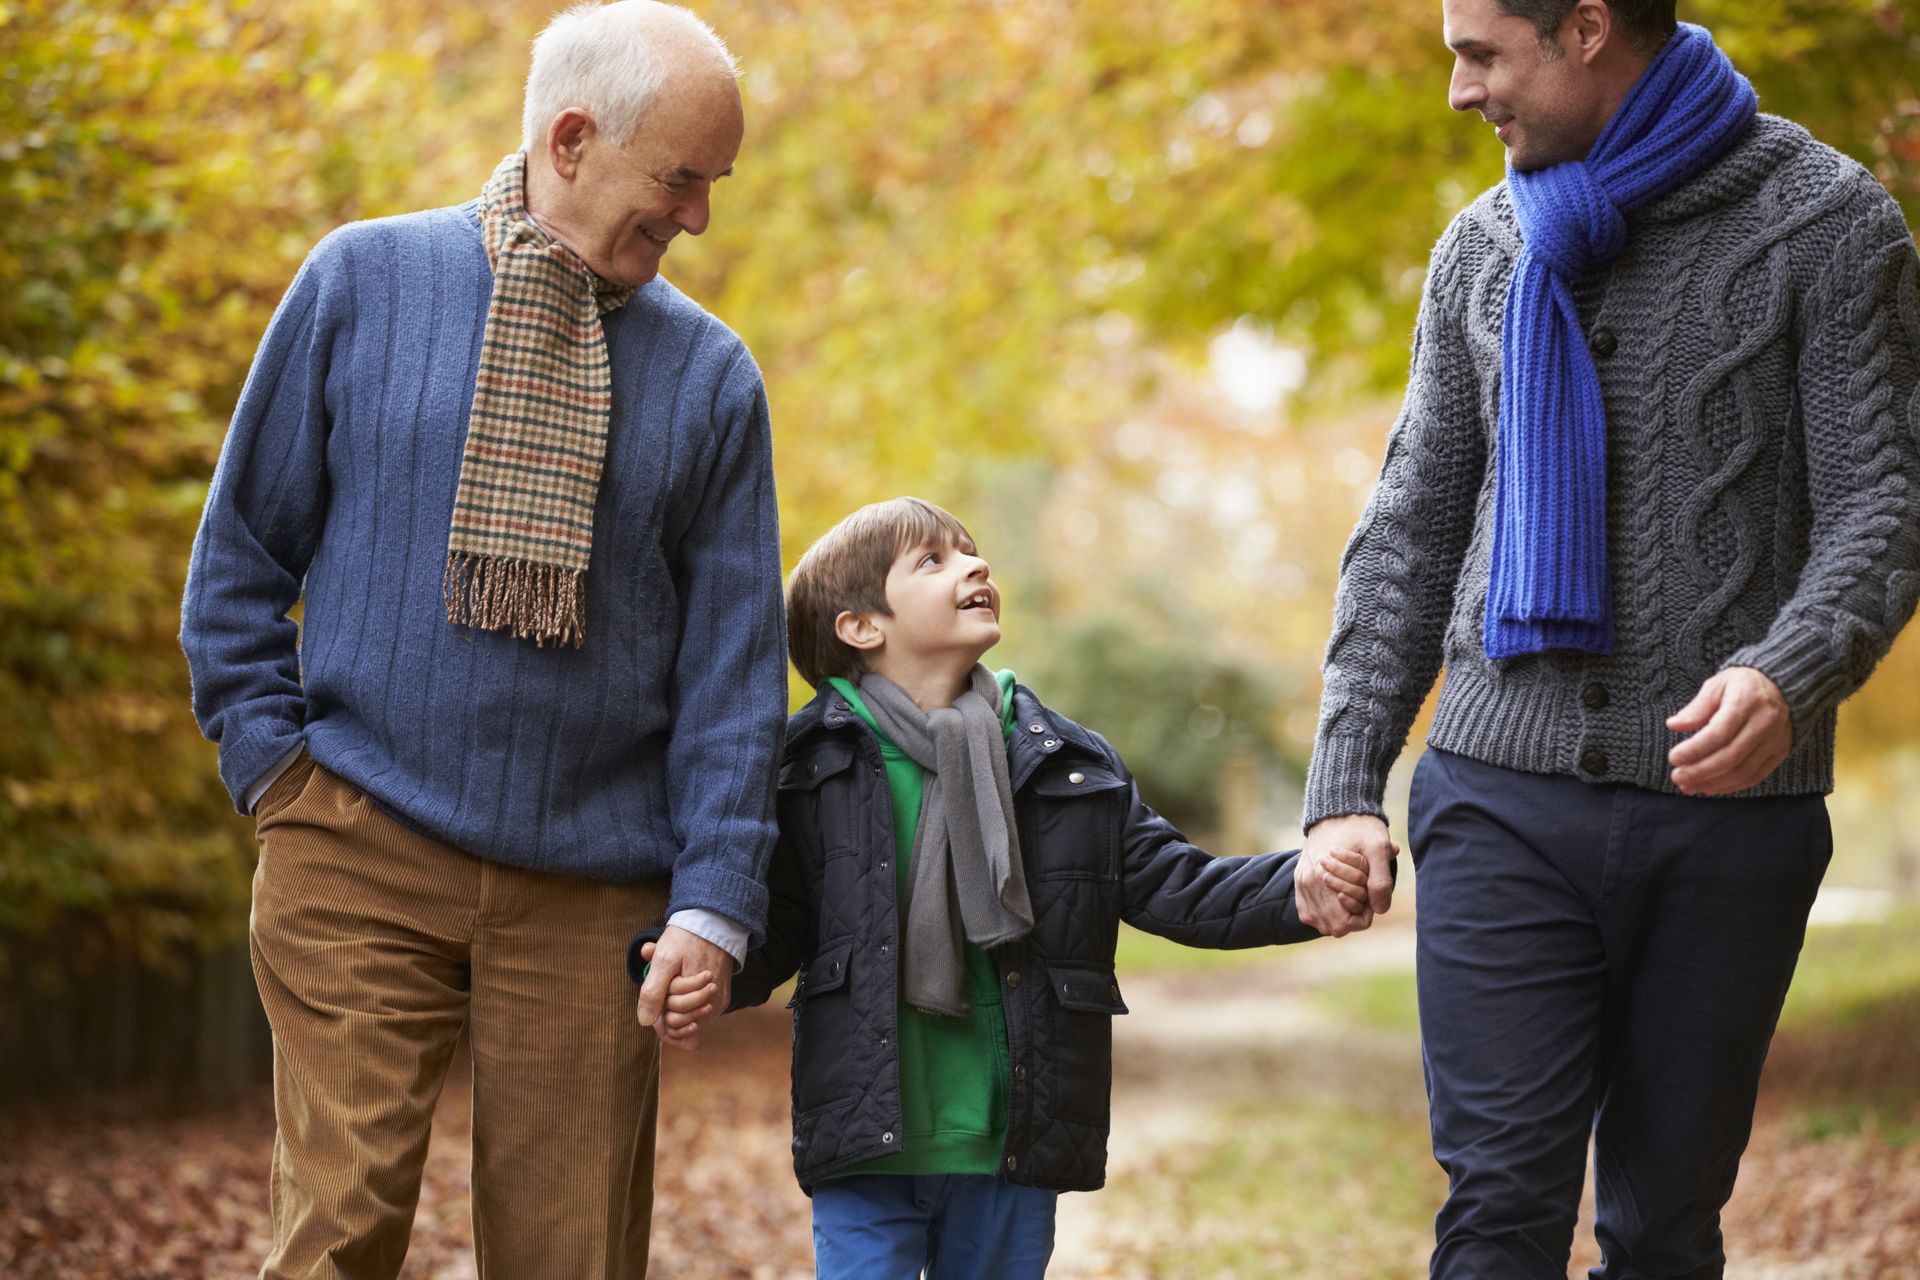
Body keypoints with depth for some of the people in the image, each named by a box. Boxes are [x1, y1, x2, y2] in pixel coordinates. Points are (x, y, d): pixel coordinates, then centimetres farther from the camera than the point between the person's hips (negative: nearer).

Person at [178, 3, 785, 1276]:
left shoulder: (711, 376, 6)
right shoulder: (365, 282, 3)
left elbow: (734, 660, 5)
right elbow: (240, 551, 9)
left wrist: (716, 899, -3)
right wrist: (271, 756, 0)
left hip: (588, 886, 2)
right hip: (360, 851, -1)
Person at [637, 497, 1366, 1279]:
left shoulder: (1072, 767, 7)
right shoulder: (810, 769, -2)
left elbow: (1176, 888, 7)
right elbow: (775, 926, -1)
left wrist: (1302, 891, -8)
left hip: (1013, 1151, 3)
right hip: (866, 1152, -3)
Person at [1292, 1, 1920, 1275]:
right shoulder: (1484, 249, 13)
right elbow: (1412, 529, 15)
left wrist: (1788, 676, -27)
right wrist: (1345, 788, 6)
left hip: (1729, 803, -2)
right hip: (1503, 798, 2)